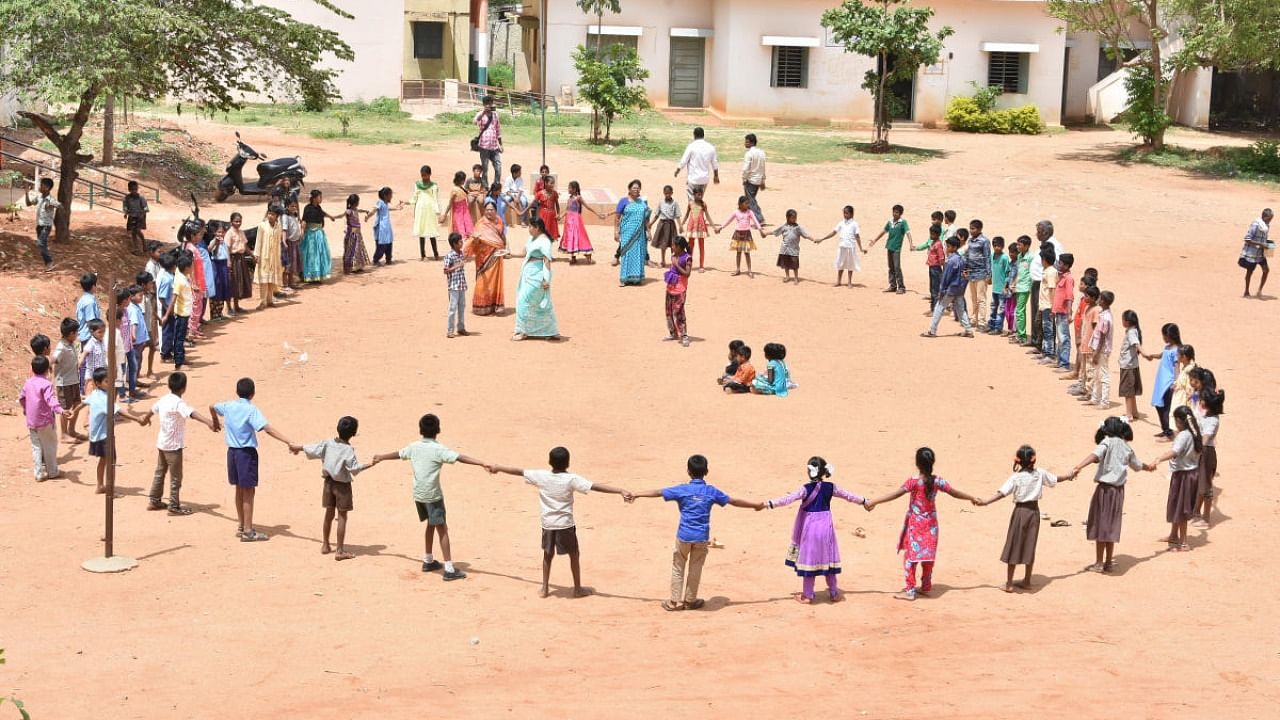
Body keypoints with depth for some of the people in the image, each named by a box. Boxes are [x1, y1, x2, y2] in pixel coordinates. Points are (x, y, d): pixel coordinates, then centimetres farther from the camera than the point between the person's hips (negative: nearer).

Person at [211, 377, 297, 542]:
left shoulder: (228, 406, 5)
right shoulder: (251, 410, -15)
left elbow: (212, 407, 26)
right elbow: (268, 429, -26)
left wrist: (216, 423, 47)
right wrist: (288, 442, -32)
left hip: (232, 451, 7)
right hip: (247, 453, -7)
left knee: (239, 489, 17)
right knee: (249, 491, -2)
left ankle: (241, 526, 26)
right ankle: (248, 532, -2)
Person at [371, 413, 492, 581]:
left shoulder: (413, 447, 5)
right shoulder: (438, 449, -14)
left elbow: (398, 454, 23)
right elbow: (460, 457, -26)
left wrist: (380, 457, 42)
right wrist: (482, 463, -34)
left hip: (418, 495, 7)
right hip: (433, 495, -7)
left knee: (431, 525, 24)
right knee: (442, 529, -6)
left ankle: (428, 561, 33)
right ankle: (449, 569, -11)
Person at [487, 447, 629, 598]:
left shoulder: (541, 476, -6)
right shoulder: (572, 479, -15)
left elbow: (519, 471, 5)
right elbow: (595, 486, -22)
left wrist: (498, 468, 20)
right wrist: (620, 491, -27)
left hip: (547, 524, 3)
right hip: (565, 524, -3)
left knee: (548, 554, 19)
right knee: (573, 555, 12)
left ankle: (545, 588, 21)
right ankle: (578, 588, 18)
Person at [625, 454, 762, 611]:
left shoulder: (682, 490, -6)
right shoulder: (711, 491, -1)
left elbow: (657, 492, -2)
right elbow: (734, 501, 7)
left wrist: (635, 495, 6)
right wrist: (755, 505, 19)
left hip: (684, 535, -1)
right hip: (702, 537, 1)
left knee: (678, 568, 12)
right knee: (695, 569, 15)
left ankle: (675, 601, 14)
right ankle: (690, 600, 23)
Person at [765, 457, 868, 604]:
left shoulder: (806, 489, -14)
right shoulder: (830, 487, -1)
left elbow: (788, 499, -21)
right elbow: (848, 495, 12)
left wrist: (770, 504, -19)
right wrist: (863, 501, 27)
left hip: (810, 527, -3)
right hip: (826, 526, 3)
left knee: (809, 559, 5)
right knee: (828, 558, 14)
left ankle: (807, 595, 10)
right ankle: (834, 592, 21)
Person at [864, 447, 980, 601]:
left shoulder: (914, 481, -17)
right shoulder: (937, 481, -5)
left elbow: (896, 494, -21)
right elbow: (954, 492, 4)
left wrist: (874, 502, -20)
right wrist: (972, 498, 20)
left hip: (915, 524, -4)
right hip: (930, 524, 4)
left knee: (911, 555, 1)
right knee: (928, 556, 15)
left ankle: (910, 590, 0)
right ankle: (926, 587, 24)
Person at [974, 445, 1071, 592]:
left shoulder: (1015, 477, -13)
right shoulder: (1040, 474, -1)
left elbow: (1002, 493, -23)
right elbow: (1055, 479, 16)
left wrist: (985, 502, -26)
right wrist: (1068, 477, 35)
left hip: (1020, 510, -4)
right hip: (1034, 510, 4)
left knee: (1014, 545, 3)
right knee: (1029, 545, 13)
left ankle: (1009, 583, 4)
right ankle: (1027, 581, 20)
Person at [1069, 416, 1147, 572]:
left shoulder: (1107, 442, -8)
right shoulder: (1126, 447, 10)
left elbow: (1095, 455, -29)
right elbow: (1138, 465, 28)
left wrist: (1078, 467, -42)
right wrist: (1149, 467, 51)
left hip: (1105, 488, -6)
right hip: (1118, 490, 6)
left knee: (1100, 525, 1)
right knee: (1111, 526, 15)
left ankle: (1099, 563, 4)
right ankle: (1108, 562, 20)